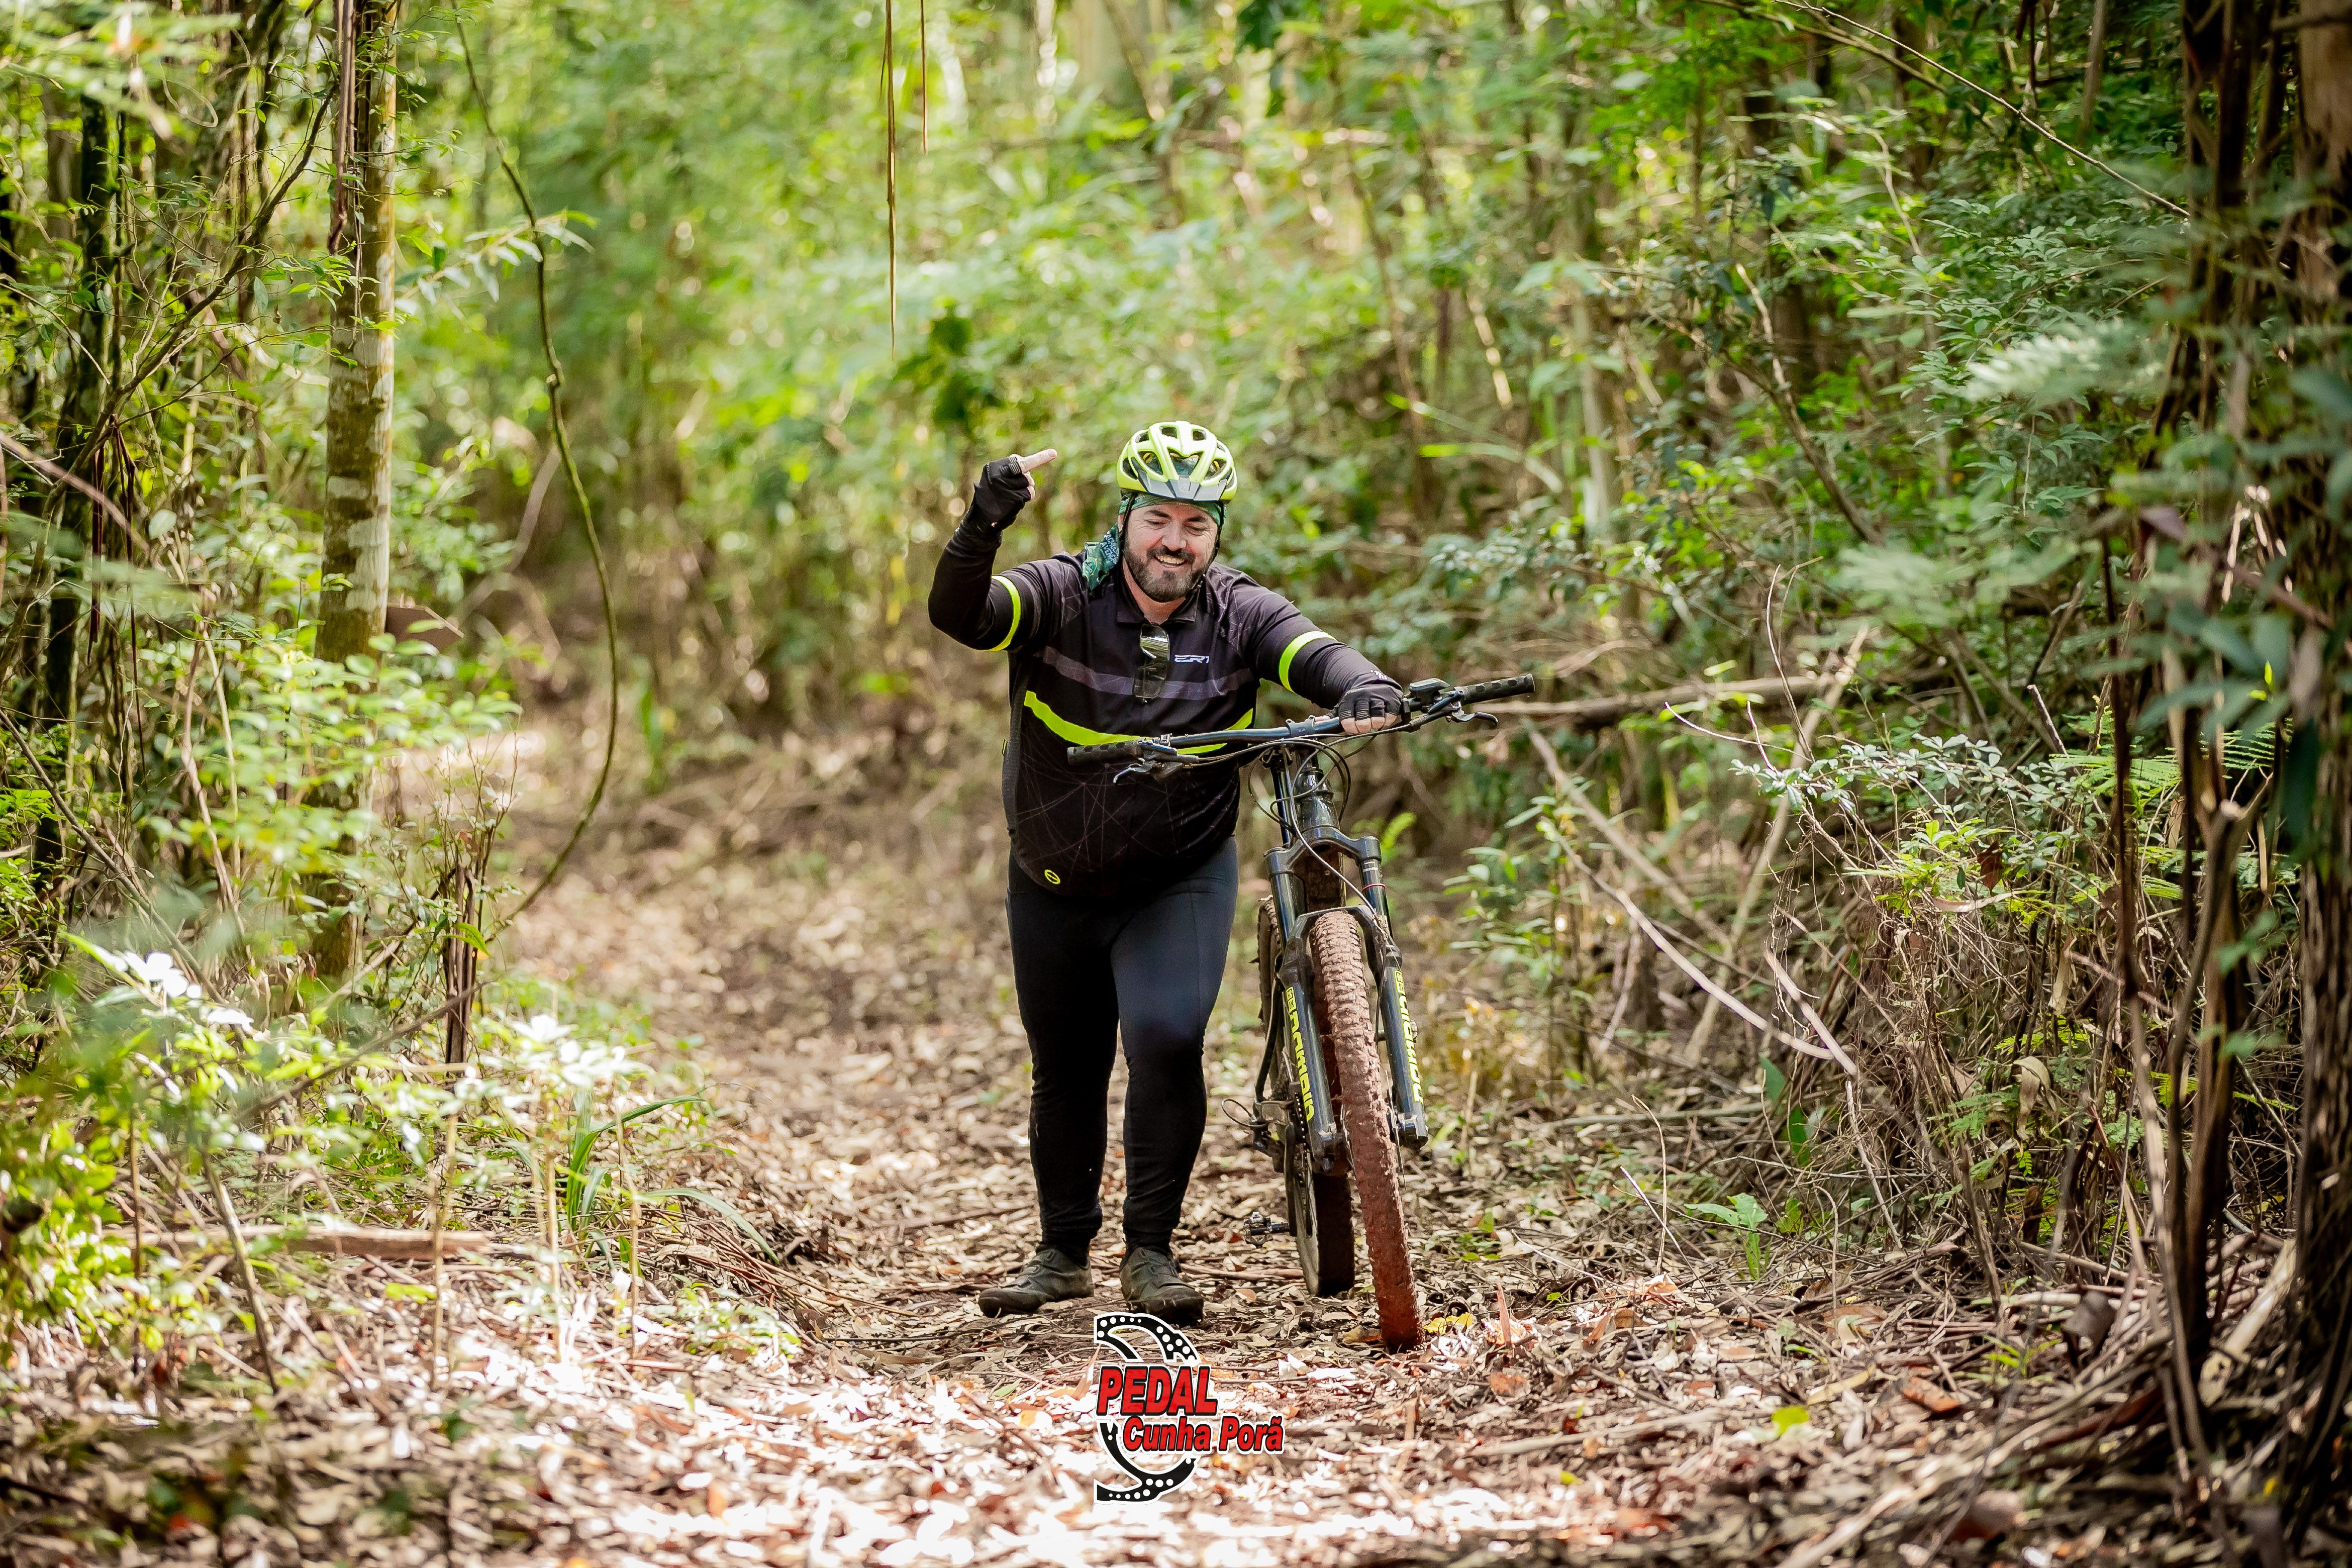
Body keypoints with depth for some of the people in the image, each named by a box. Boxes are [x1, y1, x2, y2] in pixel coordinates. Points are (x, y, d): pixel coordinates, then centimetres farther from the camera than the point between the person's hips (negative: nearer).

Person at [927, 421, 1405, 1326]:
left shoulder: (1239, 615, -12)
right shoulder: (1061, 597, -16)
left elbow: (1313, 654, -29)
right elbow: (959, 615, -32)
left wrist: (1365, 690, -52)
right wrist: (983, 525, -51)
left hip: (1180, 882, -1)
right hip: (1056, 886, 1)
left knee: (1167, 1040, -22)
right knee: (1065, 1073, 15)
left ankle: (1151, 1253, -4)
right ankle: (1063, 1253, 36)